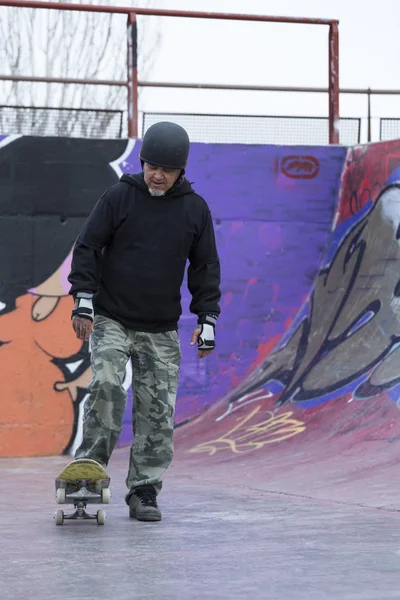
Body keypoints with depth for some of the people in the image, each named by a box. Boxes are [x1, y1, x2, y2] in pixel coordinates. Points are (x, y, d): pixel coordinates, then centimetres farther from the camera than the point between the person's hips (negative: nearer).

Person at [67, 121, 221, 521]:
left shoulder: (195, 209, 4)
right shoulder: (119, 198, -4)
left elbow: (205, 267, 9)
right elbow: (87, 248, -2)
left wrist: (207, 318, 3)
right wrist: (83, 300, -11)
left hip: (161, 330, 2)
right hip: (110, 319, -2)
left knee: (157, 410, -1)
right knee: (106, 384, -23)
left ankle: (144, 492, 6)